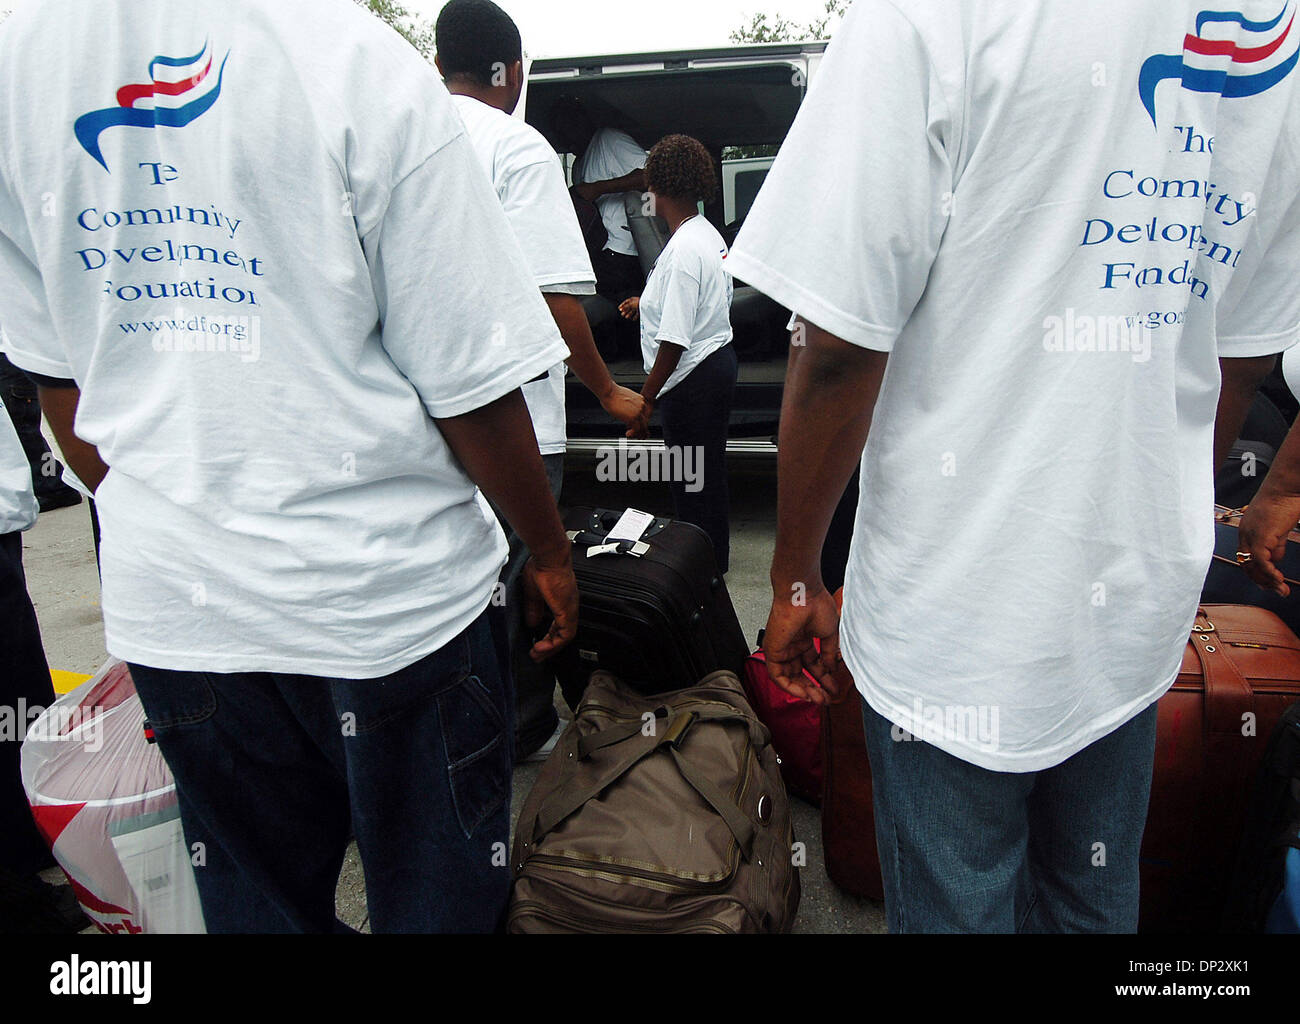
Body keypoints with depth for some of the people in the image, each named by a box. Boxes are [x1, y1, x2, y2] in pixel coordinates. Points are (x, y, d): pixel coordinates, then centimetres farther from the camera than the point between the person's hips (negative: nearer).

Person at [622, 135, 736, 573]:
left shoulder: (683, 249, -22)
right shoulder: (709, 234, 9)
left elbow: (675, 340, -25)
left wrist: (645, 400, -21)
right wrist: (648, 305, 30)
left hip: (693, 379, -11)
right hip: (718, 361, 11)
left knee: (692, 484, 2)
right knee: (708, 475, 21)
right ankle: (716, 558, 36)